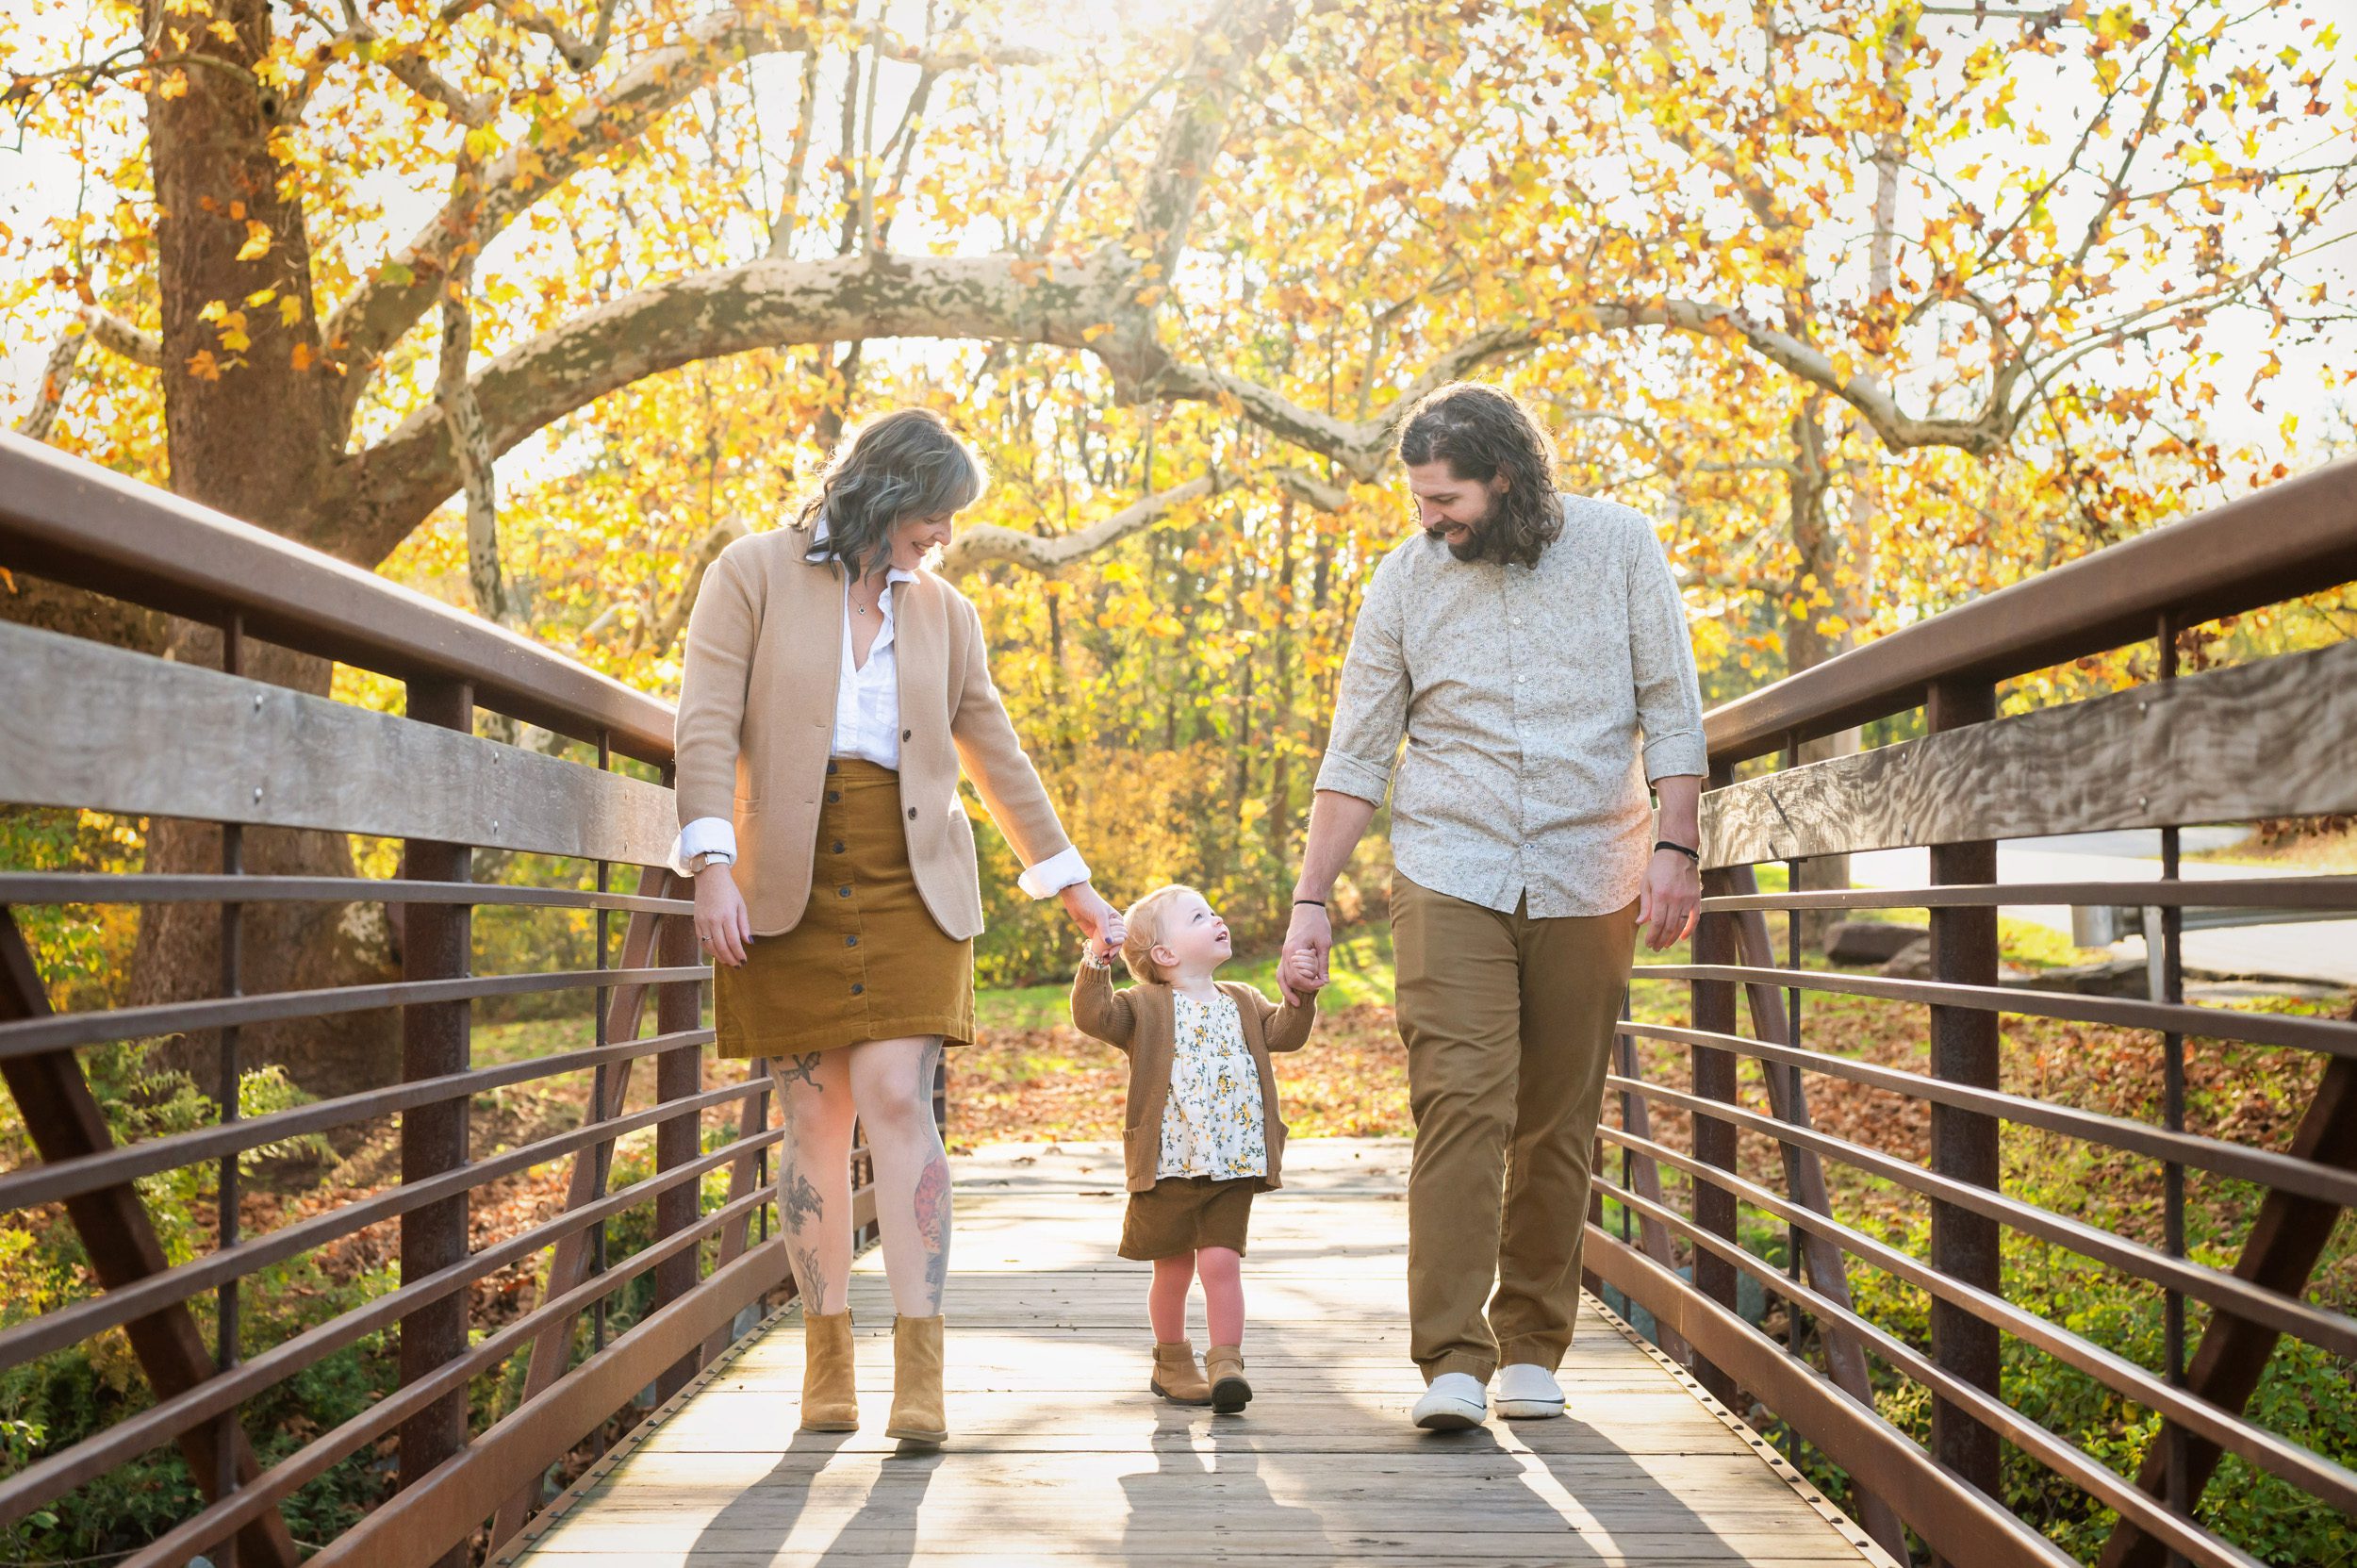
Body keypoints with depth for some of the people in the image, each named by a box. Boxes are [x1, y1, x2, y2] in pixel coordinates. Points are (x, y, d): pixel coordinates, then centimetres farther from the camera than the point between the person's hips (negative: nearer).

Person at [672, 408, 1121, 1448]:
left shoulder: (943, 612, 15)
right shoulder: (756, 574, 5)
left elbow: (996, 755, 22)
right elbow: (708, 724, -4)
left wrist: (1068, 880, 23)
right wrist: (711, 865, -16)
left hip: (910, 882, 2)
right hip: (789, 882, -2)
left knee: (898, 1100, -11)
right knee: (815, 1118, 0)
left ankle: (920, 1370, -11)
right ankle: (826, 1357, 13)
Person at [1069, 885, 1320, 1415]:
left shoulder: (1241, 1002, 15)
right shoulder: (1144, 1007, 0)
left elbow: (1283, 1034, 8)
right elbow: (1094, 1017, -14)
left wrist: (1298, 998, -8)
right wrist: (1096, 967, -27)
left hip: (1234, 1168, 2)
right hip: (1169, 1166, -2)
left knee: (1221, 1262, -6)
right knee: (1173, 1269, 8)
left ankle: (1226, 1365, -2)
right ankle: (1172, 1362, 25)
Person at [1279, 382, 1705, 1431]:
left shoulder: (1618, 547, 2)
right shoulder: (1406, 578, 3)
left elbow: (1670, 709, 4)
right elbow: (1356, 755, 6)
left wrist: (1675, 845, -6)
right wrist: (1310, 899, 2)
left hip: (1586, 881, 0)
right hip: (1450, 876, 0)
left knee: (1557, 1125, 3)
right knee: (1460, 1106, -13)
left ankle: (1532, 1350, 15)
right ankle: (1451, 1363, -13)